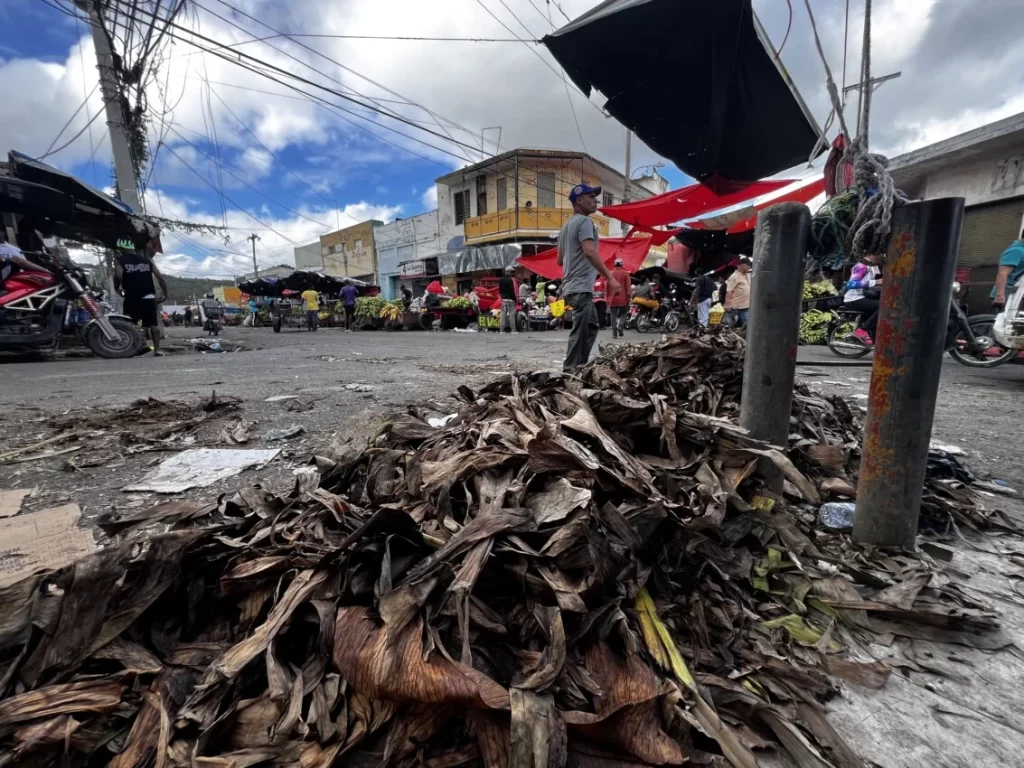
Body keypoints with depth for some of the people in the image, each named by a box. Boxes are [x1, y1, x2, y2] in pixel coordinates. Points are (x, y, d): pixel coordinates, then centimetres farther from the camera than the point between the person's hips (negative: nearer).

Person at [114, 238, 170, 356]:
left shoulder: (119, 260, 5)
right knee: (153, 323, 3)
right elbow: (160, 277, 5)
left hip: (132, 298, -2)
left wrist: (117, 288, 7)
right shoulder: (147, 260, 14)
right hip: (148, 297, 2)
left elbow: (118, 276, -12)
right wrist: (165, 293, 12)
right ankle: (157, 349, -2)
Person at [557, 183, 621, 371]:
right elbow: (590, 252, -21)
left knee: (591, 327, 17)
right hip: (581, 287, -10)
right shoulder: (584, 221, -7)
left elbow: (560, 260, 23)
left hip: (573, 286, 10)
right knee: (580, 331, -8)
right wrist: (609, 278, -22)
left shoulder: (566, 226, 21)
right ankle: (570, 369, -5)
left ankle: (579, 366, 20)